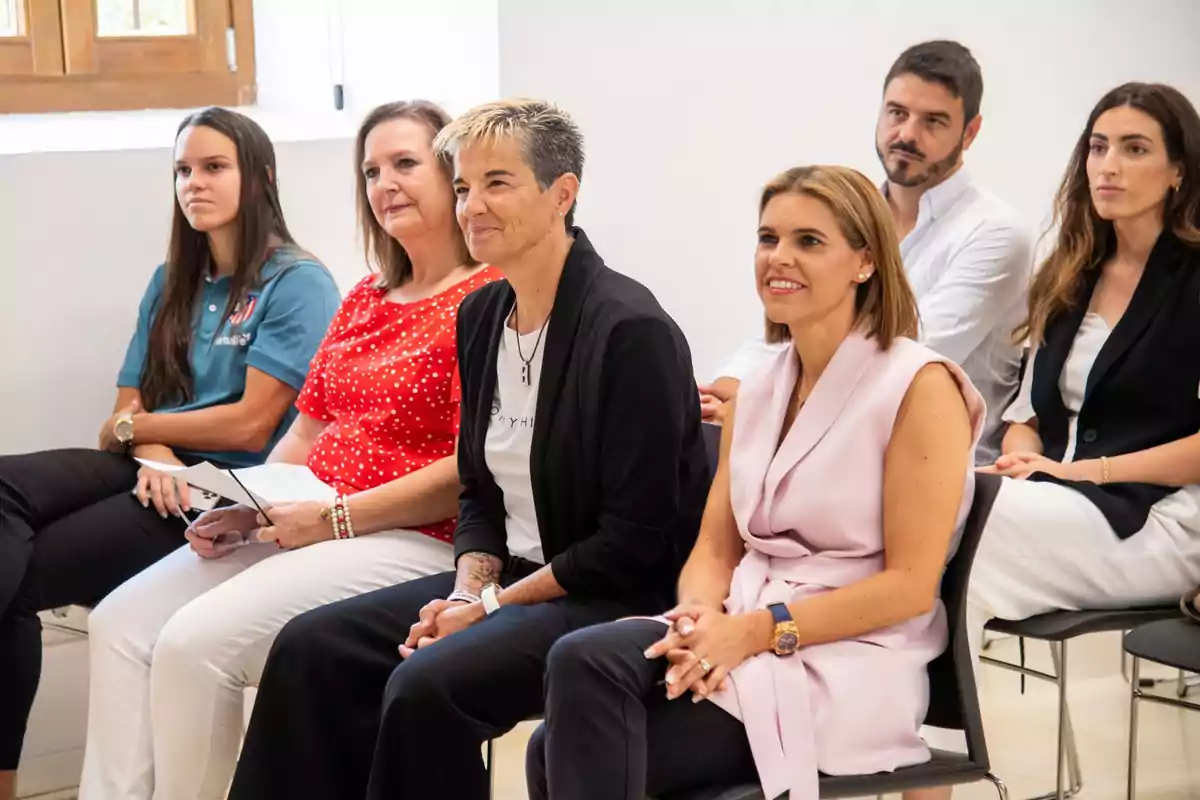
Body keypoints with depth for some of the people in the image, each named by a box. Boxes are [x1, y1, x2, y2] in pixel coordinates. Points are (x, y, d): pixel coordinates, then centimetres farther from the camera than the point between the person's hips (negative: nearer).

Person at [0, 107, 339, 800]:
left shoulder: (298, 283, -2)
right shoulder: (172, 285, 20)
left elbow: (251, 426, -9)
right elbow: (126, 414, 12)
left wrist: (138, 426, 1)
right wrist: (152, 453, -11)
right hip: (156, 472, 6)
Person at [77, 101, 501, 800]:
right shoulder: (364, 300, 19)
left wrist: (337, 516, -17)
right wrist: (246, 507, 1)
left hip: (413, 540, -9)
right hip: (308, 526, 9)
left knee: (195, 643, -23)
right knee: (121, 624, -7)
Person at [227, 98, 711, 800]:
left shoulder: (630, 331, -18)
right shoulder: (482, 316, 7)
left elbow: (636, 542, -18)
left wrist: (492, 605, -15)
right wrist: (467, 590, -4)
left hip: (620, 599, -8)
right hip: (511, 578, 8)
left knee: (426, 686, -28)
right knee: (312, 648, -7)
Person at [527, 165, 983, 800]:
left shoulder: (919, 387, -6)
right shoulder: (755, 394, 16)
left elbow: (909, 585, -11)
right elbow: (714, 551, 12)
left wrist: (759, 630, -20)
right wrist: (702, 617, -12)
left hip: (851, 665, -6)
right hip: (744, 642, 6)